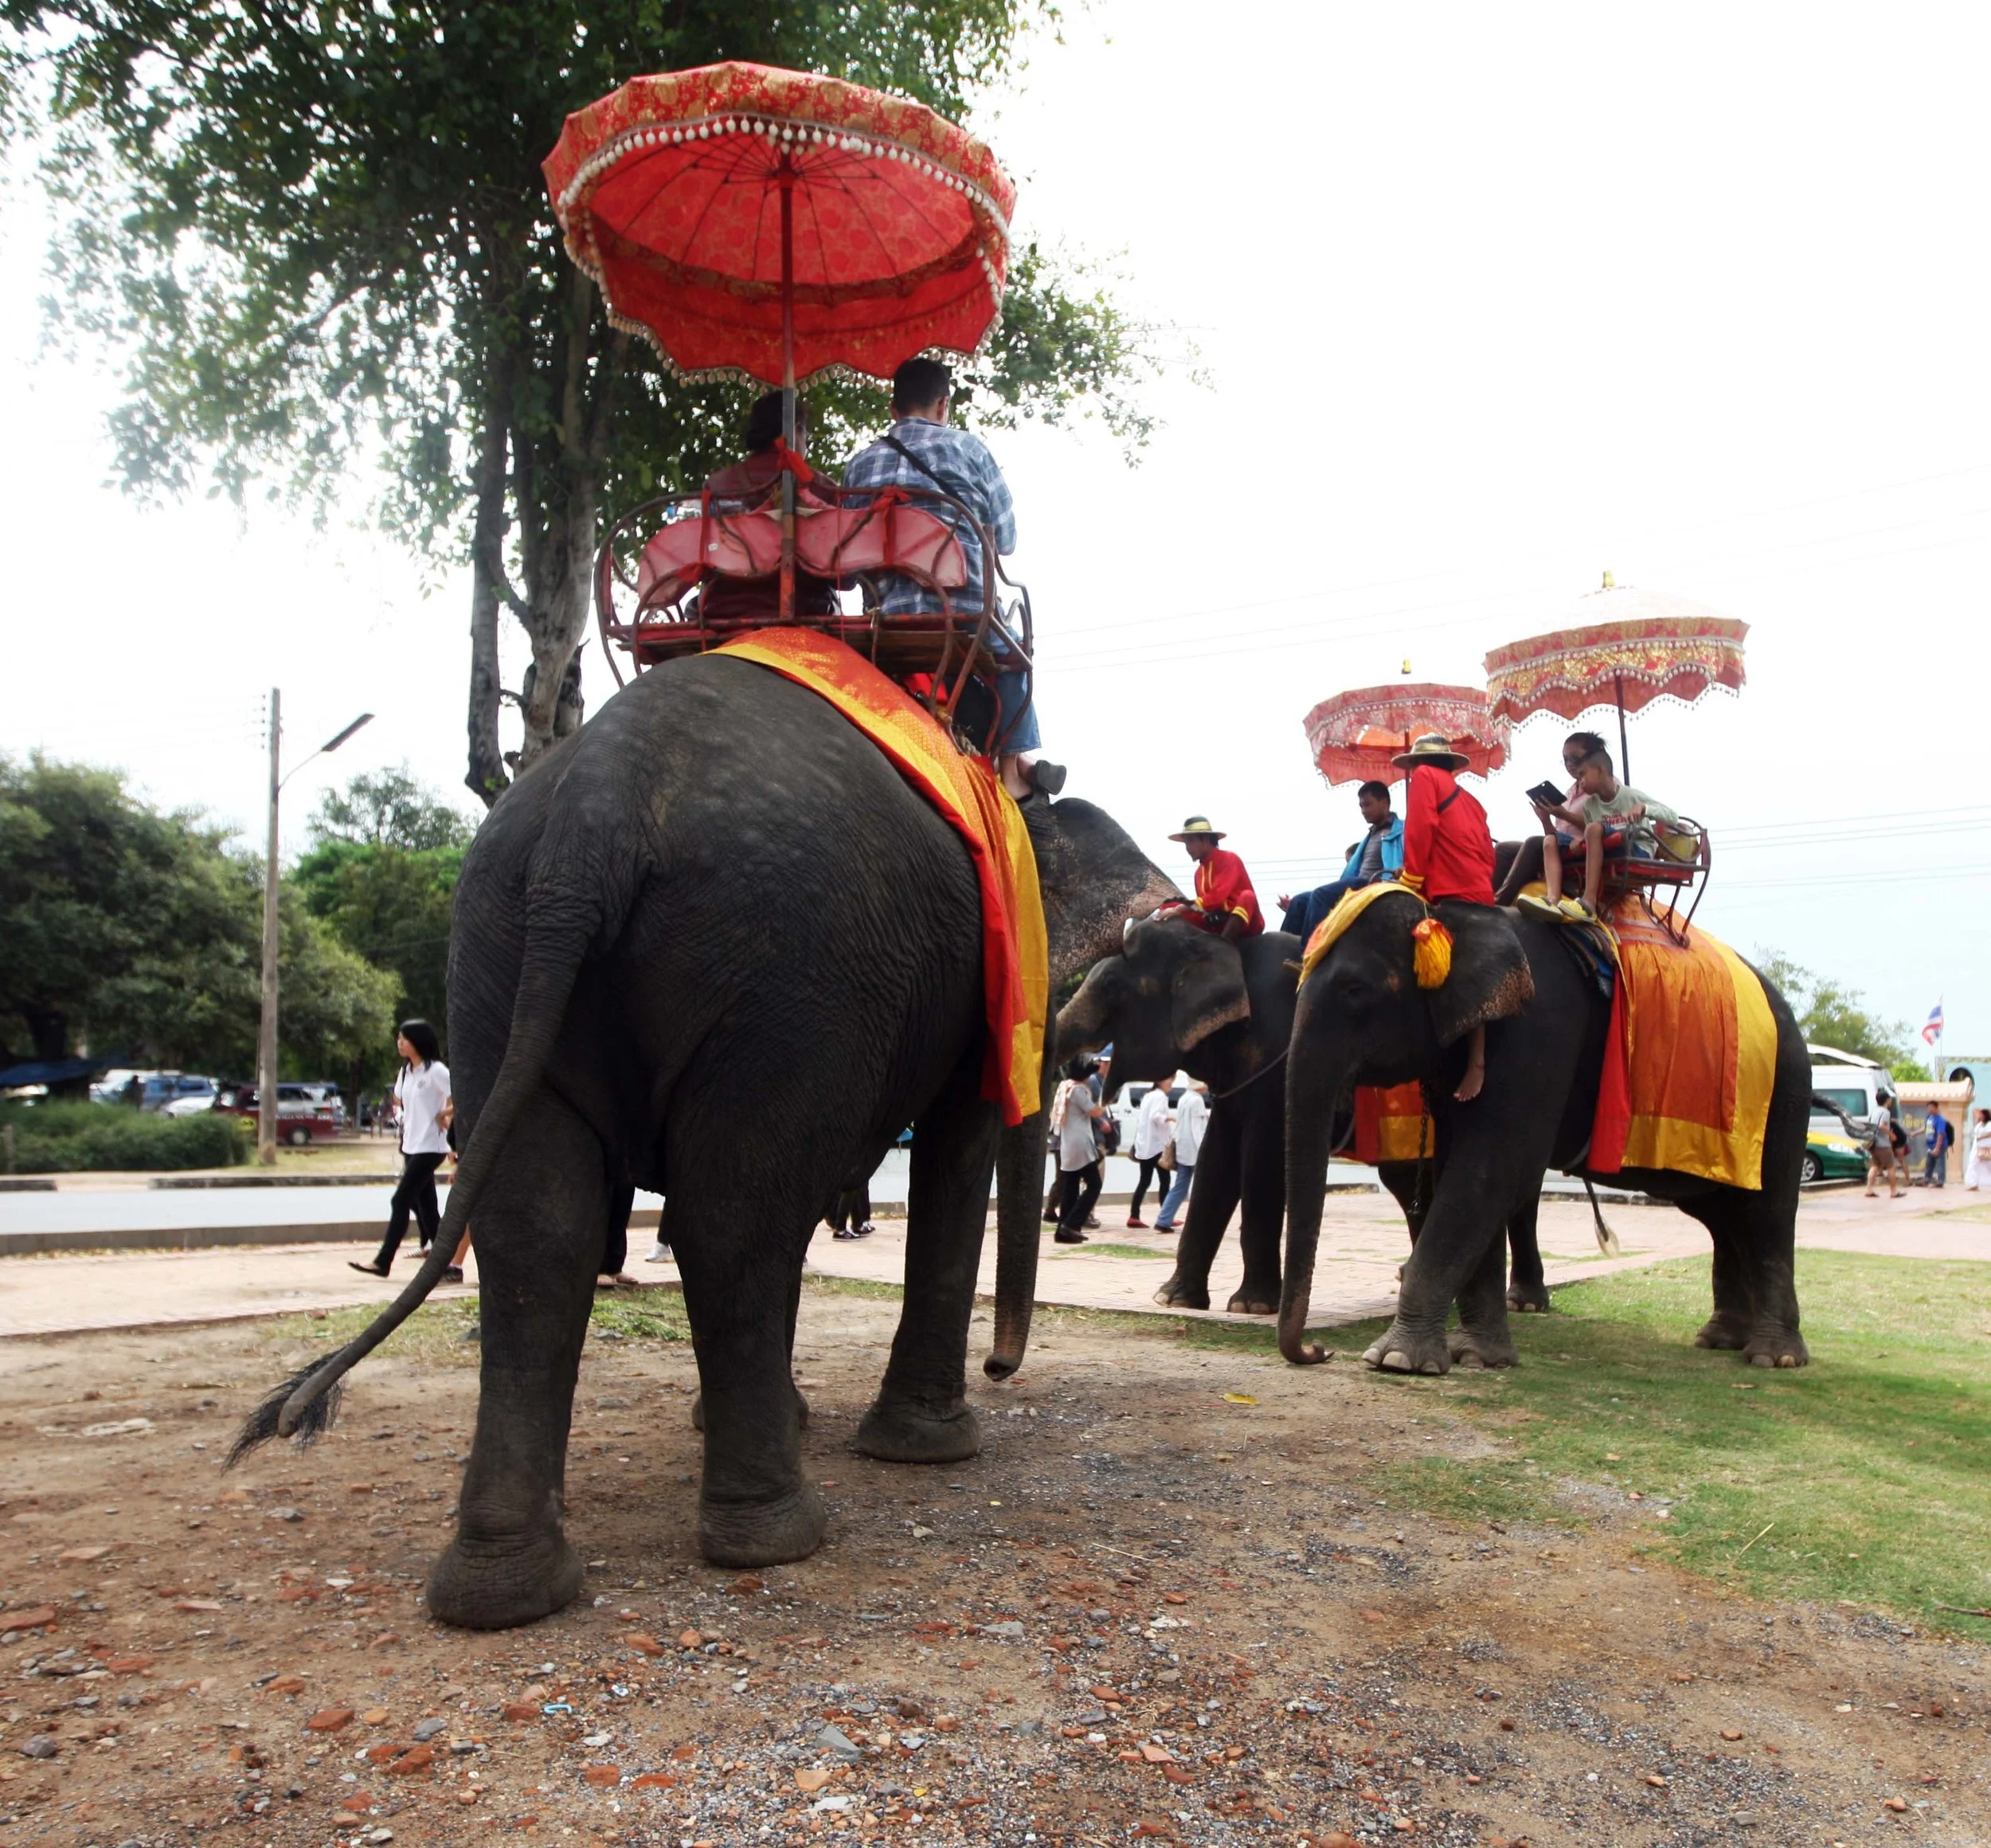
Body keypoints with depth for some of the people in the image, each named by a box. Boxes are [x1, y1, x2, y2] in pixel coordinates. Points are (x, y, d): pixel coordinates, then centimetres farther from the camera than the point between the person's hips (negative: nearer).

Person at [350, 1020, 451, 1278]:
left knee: (400, 1201, -9)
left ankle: (383, 1262, -6)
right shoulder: (406, 1072, 12)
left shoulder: (436, 1071, -13)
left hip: (429, 1147, -9)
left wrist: (442, 1115, -11)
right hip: (411, 1146, 9)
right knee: (424, 1205, 9)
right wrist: (402, 1117, 14)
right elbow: (398, 1101, 28)